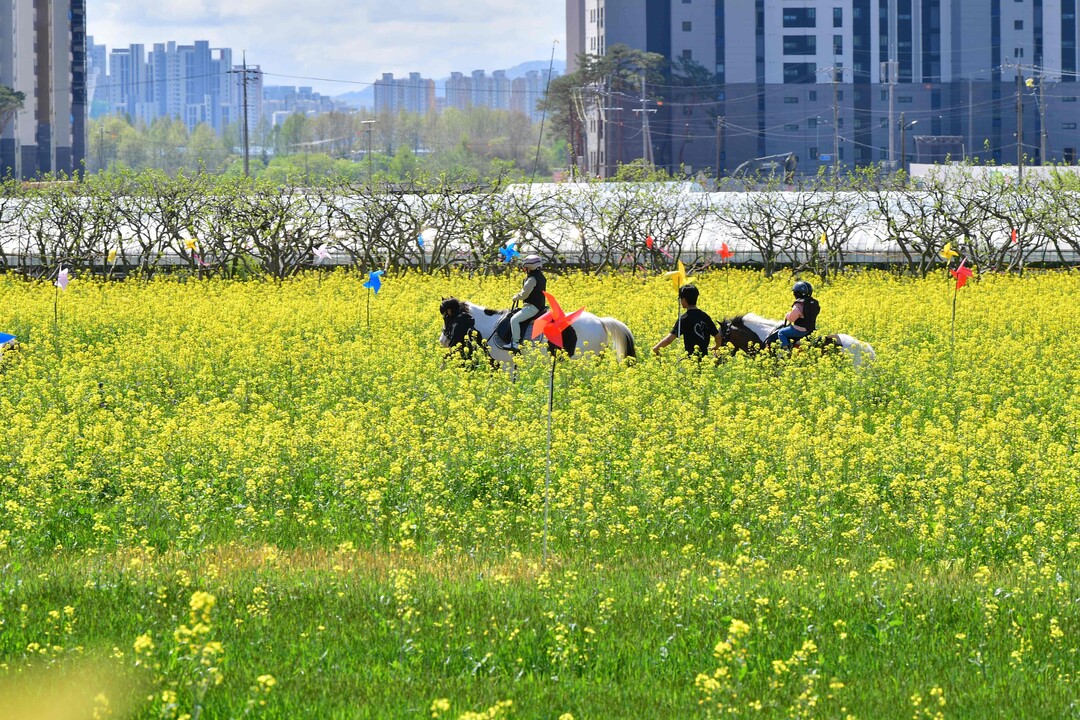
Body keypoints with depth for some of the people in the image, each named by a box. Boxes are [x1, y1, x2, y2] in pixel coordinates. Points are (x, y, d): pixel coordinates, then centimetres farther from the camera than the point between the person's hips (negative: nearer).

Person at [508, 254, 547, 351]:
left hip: (532, 307, -11)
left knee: (514, 320, -17)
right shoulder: (541, 276, 13)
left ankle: (515, 343, -21)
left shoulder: (532, 278, -19)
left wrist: (515, 298, -2)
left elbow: (524, 294, -19)